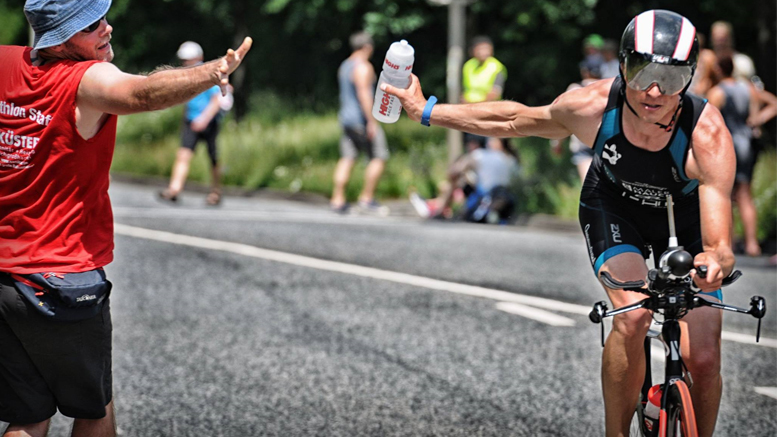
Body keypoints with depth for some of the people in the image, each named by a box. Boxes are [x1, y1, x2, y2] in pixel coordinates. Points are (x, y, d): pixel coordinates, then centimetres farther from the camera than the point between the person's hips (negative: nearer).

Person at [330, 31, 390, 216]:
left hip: (346, 118, 9)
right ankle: (367, 198, -2)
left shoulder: (344, 66, 15)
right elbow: (364, 94, -20)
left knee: (347, 159, 6)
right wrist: (372, 121, -21)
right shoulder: (363, 67, -13)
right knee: (379, 157, -1)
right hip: (362, 119, -9)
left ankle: (338, 200, 1)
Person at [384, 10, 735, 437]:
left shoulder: (709, 137, -37)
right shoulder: (591, 106, -31)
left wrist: (714, 262, -67)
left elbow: (721, 248, -42)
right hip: (614, 206, 1)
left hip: (687, 214, 0)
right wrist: (425, 111, -4)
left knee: (703, 360, -12)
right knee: (632, 317, -28)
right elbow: (515, 120, -9)